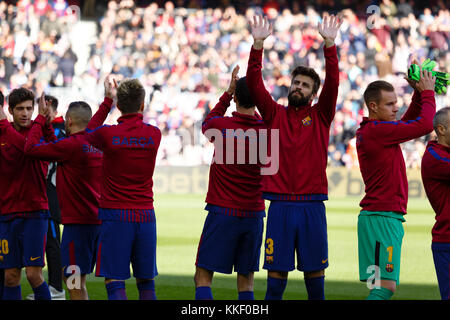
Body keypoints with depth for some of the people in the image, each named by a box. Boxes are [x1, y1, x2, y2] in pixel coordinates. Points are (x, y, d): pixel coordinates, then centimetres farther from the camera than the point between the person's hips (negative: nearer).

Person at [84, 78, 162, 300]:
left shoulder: (107, 134, -9)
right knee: (146, 283, 11)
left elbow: (88, 135, 13)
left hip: (115, 215, -3)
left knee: (115, 282, -4)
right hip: (145, 215, 3)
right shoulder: (154, 134, 0)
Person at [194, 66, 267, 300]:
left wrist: (228, 93, 17)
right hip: (254, 213, 3)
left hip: (223, 212, -3)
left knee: (203, 277, -1)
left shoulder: (222, 126, -8)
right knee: (246, 281, 10)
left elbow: (207, 124, 17)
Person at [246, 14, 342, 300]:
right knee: (277, 269, 2)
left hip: (312, 206, 0)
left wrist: (329, 44, -18)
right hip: (280, 204, 0)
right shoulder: (275, 115, 9)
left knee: (315, 270, 5)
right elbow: (254, 84, -2)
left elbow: (333, 83, -6)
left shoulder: (320, 116, 7)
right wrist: (258, 44, -14)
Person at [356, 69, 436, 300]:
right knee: (384, 288, -15)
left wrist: (419, 94, 15)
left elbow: (409, 122, 29)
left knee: (383, 287, 8)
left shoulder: (369, 131, 16)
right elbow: (425, 125, -13)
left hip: (378, 217, 10)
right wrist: (427, 92, 1)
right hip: (383, 218, -10)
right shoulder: (377, 131, -14)